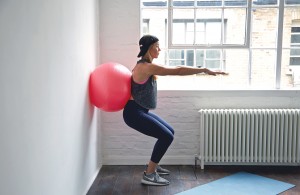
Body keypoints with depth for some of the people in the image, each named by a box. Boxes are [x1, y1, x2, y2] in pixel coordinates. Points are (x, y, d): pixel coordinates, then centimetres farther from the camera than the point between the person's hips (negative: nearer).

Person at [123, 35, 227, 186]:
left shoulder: (145, 66, 10)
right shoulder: (147, 67, -21)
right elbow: (177, 71, -22)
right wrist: (205, 70, -19)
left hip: (140, 111, 10)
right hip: (134, 113, -10)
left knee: (169, 132, 15)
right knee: (166, 136, -14)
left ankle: (152, 165, 27)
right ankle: (149, 175, -4)